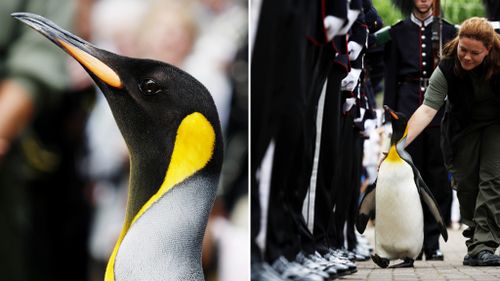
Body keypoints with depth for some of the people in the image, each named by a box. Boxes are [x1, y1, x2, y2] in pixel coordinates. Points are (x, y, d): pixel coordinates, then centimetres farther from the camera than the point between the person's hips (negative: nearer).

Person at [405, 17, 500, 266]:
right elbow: (428, 108, -30)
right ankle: (475, 240, 13)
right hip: (463, 128, 1)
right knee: (466, 184, 0)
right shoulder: (447, 68, -25)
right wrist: (402, 142, -40)